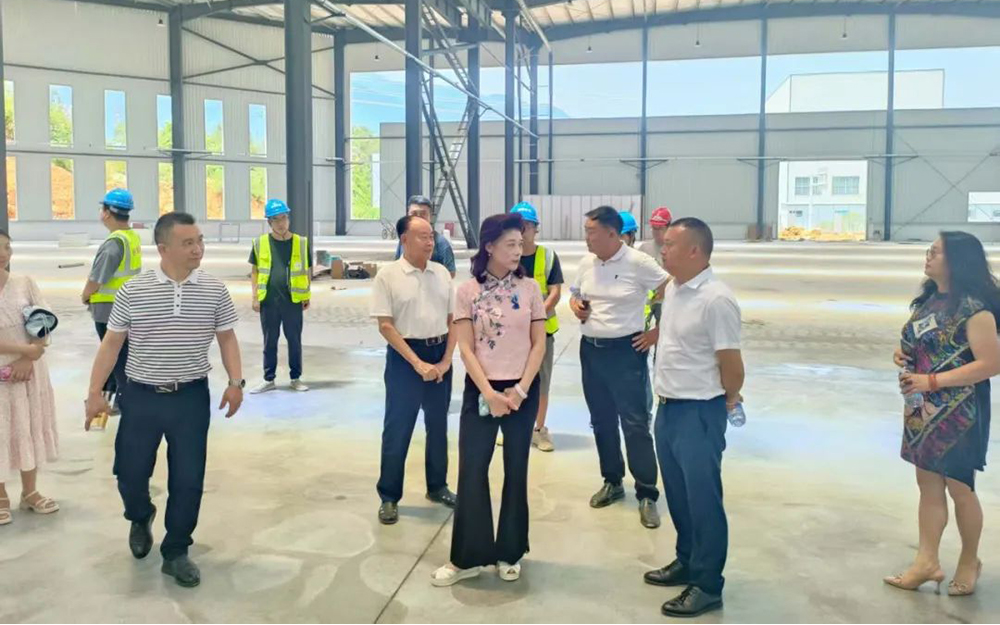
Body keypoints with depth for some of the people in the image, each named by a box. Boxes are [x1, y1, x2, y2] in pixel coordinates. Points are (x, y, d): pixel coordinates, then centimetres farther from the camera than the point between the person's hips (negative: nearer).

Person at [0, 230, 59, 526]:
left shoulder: (25, 283, 1)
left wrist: (28, 359, -12)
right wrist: (25, 348, -18)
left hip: (29, 369, 3)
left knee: (29, 428, 12)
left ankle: (30, 492, 28)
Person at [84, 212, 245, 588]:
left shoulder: (214, 290, -2)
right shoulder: (133, 291, -5)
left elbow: (226, 338, 6)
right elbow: (111, 343, 2)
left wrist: (235, 382, -4)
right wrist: (95, 392, -1)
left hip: (191, 398, 0)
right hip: (141, 397, 0)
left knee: (188, 479, 3)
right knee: (130, 473, 10)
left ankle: (175, 553, 21)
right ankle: (140, 518, 44)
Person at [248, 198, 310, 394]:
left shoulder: (300, 243, 1)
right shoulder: (260, 243, 2)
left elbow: (307, 271, 7)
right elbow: (254, 271, 6)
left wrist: (306, 296, 3)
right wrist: (255, 297, 0)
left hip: (293, 300, 0)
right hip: (268, 301, 0)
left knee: (294, 340, 8)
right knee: (269, 342, 10)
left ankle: (296, 378, 21)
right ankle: (269, 380, 20)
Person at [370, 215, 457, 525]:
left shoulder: (442, 273, 5)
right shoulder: (388, 275, -8)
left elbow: (452, 319, 8)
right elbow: (385, 325, -11)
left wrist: (446, 360, -3)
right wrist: (417, 363, -15)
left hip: (440, 355, 5)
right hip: (405, 356, -4)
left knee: (438, 425, 15)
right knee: (397, 428, 2)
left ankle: (437, 487, 32)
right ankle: (389, 497, 15)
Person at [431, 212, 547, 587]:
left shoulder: (530, 288, 0)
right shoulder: (468, 291, -2)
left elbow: (539, 344, 0)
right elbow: (466, 348, -5)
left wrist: (520, 390, -10)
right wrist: (489, 393, -14)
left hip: (523, 390, 1)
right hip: (480, 390, -1)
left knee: (516, 470, 8)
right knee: (472, 470, 0)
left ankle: (509, 553, 22)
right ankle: (469, 557, 12)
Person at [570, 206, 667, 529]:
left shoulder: (638, 262, -13)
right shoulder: (586, 263, 5)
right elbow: (575, 295, 20)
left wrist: (658, 333, -10)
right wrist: (576, 306, -3)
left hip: (626, 351, -6)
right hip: (591, 349, 6)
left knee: (635, 423, -4)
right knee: (602, 422, 15)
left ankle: (647, 495, 7)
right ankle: (612, 482, 31)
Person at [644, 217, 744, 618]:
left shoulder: (715, 300, -21)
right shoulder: (672, 289, 6)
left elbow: (731, 363, -16)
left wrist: (727, 400, 0)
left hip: (699, 413, -9)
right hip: (668, 407, 9)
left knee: (703, 498, 4)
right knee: (677, 493, 20)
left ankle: (708, 586, 18)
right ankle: (687, 561, 39)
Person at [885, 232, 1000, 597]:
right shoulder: (928, 299, 7)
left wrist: (931, 381, -24)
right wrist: (903, 354, -1)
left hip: (958, 412, -8)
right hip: (923, 408, 8)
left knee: (959, 487, 7)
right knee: (928, 485, 12)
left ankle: (969, 561, 28)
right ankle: (927, 562, 20)